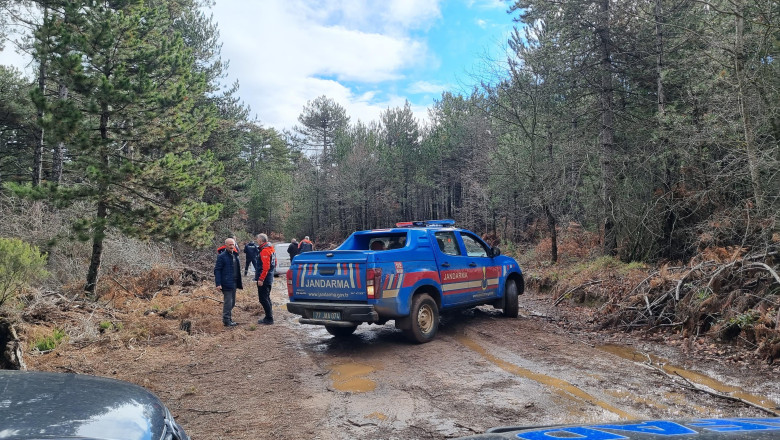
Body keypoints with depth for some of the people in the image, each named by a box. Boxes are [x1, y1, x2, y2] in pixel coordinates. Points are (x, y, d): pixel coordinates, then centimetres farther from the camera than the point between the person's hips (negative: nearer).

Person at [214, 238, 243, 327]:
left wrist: (240, 283, 17)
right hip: (226, 284, -8)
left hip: (234, 283, 8)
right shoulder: (221, 256, -10)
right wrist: (218, 284, -19)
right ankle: (226, 321, 4)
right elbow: (217, 270, -12)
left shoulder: (235, 255, 14)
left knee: (232, 303, 14)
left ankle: (229, 319, 24)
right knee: (228, 302, -5)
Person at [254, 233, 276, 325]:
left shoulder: (265, 251, -18)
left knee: (263, 298, -5)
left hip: (264, 279, -10)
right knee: (266, 298, 17)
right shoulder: (271, 248, 14)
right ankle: (269, 317, 24)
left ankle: (269, 318, -2)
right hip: (269, 278, 10)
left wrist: (261, 279, -23)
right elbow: (274, 263, 21)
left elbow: (265, 267, -25)